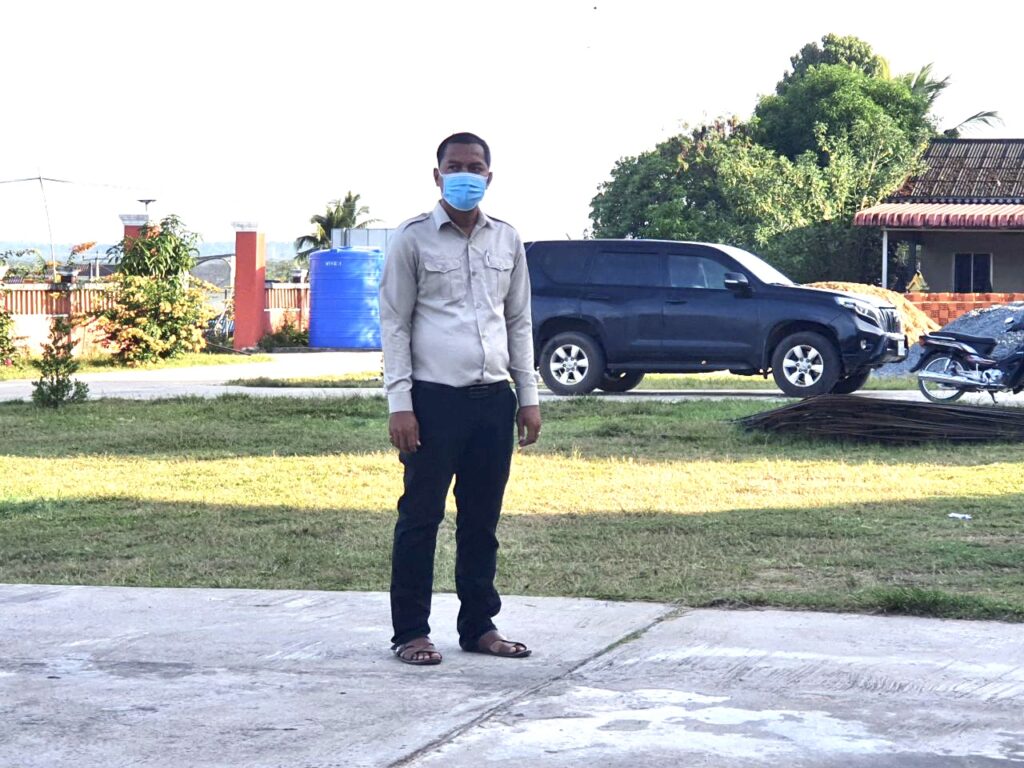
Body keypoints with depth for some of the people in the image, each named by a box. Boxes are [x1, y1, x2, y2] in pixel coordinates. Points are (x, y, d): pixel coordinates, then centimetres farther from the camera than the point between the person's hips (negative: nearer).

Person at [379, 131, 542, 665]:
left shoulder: (507, 241, 12)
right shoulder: (413, 239, -2)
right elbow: (394, 324, -2)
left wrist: (528, 396, 11)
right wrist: (399, 403, -9)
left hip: (493, 399, 4)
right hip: (434, 399, -4)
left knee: (482, 520, 10)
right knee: (420, 517, 0)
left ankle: (479, 625, 19)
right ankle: (410, 632, 7)